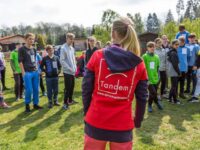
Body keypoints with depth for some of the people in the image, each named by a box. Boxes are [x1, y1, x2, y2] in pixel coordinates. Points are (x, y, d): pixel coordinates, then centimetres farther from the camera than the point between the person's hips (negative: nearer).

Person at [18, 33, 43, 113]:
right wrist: (23, 73, -12)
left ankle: (35, 104, 20)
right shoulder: (22, 49, -4)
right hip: (27, 73, -6)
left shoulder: (34, 49, 13)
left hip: (35, 72, 6)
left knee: (36, 89, 8)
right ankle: (27, 105, 13)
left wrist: (37, 69, 14)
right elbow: (20, 61, -7)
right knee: (29, 90, -5)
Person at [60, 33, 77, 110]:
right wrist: (69, 68, -18)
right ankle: (65, 103, 6)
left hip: (73, 71, 8)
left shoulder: (72, 48, 13)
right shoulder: (63, 48, -11)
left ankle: (70, 100, 30)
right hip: (67, 72, -7)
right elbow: (62, 61, -17)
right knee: (67, 88, -4)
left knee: (72, 87, 15)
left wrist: (75, 68, 8)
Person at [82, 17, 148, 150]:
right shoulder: (139, 64, -5)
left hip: (95, 122, 0)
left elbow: (86, 89, -3)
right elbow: (142, 98, 1)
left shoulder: (97, 56, -7)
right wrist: (138, 121, 15)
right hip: (123, 126, 0)